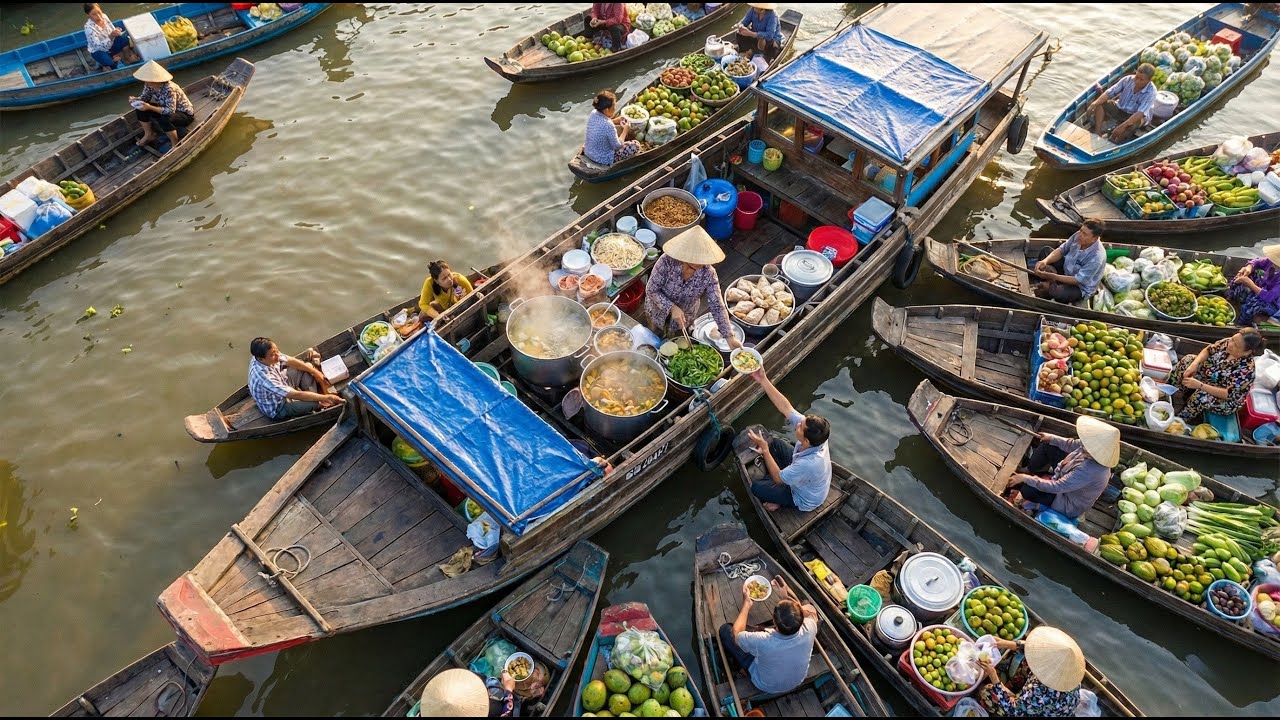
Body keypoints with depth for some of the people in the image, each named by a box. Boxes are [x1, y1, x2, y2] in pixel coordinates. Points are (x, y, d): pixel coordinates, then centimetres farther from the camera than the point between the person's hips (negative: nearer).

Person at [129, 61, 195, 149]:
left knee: (164, 119, -37)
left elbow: (170, 111, -37)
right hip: (167, 109, 8)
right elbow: (145, 97, 4)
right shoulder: (149, 85, -10)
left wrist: (150, 107, -39)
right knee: (141, 109, -5)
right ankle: (149, 135, 13)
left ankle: (175, 143, -13)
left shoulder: (169, 89, -34)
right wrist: (135, 99, -18)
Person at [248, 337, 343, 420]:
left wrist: (315, 372, -5)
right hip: (279, 408, -8)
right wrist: (326, 397, -37)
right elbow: (296, 395, -39)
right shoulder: (264, 378, -41)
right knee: (317, 402, -27)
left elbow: (291, 361, -5)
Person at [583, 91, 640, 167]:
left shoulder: (593, 113, -9)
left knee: (619, 129, 27)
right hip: (603, 159, -8)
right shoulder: (608, 126, -32)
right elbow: (617, 146, -18)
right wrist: (625, 130, -7)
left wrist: (615, 120, 3)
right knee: (636, 145, 2)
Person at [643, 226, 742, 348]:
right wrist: (672, 308, -38)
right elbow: (651, 290, -26)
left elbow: (717, 306, -24)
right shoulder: (667, 262, -35)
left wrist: (729, 336, -29)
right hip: (659, 310, -1)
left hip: (685, 317, 1)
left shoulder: (708, 274, -29)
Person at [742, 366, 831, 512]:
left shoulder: (808, 464, -47)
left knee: (756, 487, -5)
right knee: (775, 443, 10)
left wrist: (764, 449, -30)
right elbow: (785, 407, -25)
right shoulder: (813, 433, -30)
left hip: (804, 500, -7)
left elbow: (778, 478, -30)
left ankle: (781, 502, 20)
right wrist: (763, 380, -31)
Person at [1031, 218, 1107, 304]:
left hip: (1081, 286, -7)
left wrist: (1052, 276, -34)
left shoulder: (1097, 257, -35)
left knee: (1057, 293, -36)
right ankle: (1051, 283, -10)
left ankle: (1050, 287, -1)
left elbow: (1078, 280, -30)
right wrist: (1045, 261, -24)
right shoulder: (1078, 236, -18)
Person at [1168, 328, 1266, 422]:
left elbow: (1228, 394, -34)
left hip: (1226, 401, -8)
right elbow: (1208, 350, 0)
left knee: (1201, 396, -37)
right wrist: (1194, 364, -19)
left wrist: (1199, 385, -39)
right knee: (1187, 360, -8)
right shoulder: (1227, 342, -17)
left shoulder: (1246, 369, -35)